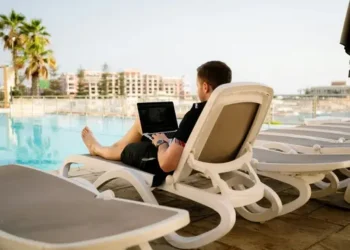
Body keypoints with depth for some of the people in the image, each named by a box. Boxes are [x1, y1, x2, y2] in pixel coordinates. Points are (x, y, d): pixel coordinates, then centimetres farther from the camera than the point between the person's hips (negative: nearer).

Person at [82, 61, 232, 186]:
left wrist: (162, 142, -12)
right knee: (141, 123, 25)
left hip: (176, 168, -7)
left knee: (122, 148, 23)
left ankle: (96, 148, 58)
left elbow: (167, 164, -34)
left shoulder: (196, 114, -32)